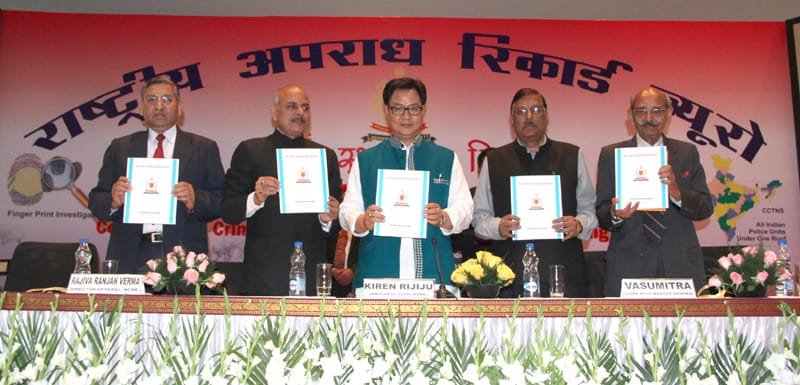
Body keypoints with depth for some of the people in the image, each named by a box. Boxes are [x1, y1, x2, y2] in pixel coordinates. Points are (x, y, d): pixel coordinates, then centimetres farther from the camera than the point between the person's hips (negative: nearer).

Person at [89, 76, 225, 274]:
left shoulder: (204, 148, 8)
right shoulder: (119, 148, 13)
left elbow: (222, 202, 2)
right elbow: (96, 200, 10)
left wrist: (195, 201, -17)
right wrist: (113, 201, -11)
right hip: (130, 257, 1)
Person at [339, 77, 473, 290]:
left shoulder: (446, 159, 13)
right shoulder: (365, 160, 12)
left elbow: (464, 208, 6)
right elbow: (348, 210, 6)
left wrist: (443, 218, -15)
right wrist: (365, 221, -16)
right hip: (378, 273, 0)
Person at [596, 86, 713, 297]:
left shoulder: (687, 153, 10)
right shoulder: (611, 155, 6)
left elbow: (705, 208, 4)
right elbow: (601, 214, 3)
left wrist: (677, 193, -16)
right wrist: (615, 215, -20)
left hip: (681, 266, 2)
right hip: (628, 269, -1)